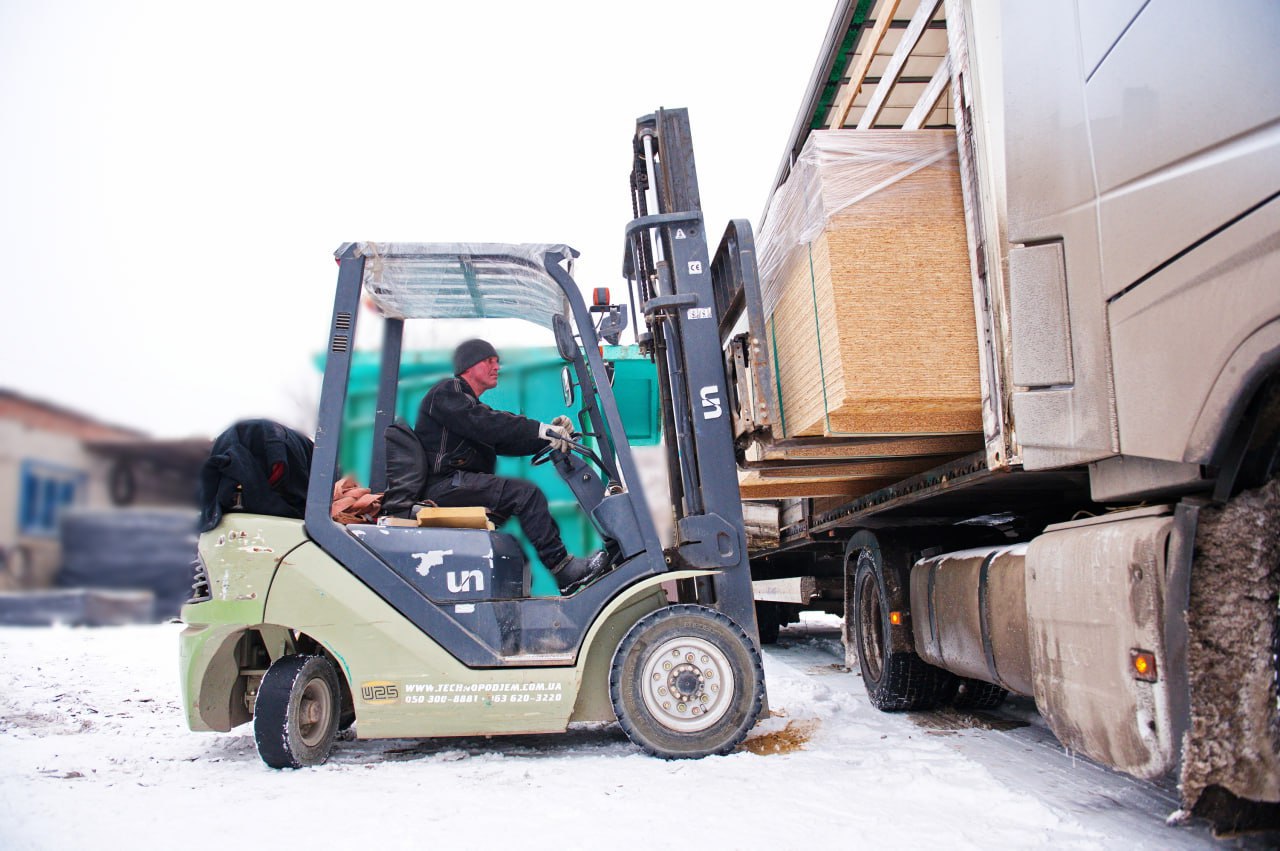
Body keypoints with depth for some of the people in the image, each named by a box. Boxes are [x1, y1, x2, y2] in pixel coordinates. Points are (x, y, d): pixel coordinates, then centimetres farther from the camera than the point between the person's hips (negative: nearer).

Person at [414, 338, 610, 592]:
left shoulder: (476, 407, 29)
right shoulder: (446, 392, 1)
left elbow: (511, 443, 14)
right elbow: (481, 424, -19)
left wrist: (550, 432, -4)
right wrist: (540, 429, -25)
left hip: (460, 486, 10)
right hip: (444, 484, -10)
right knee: (525, 493, -21)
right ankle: (564, 569, -22)